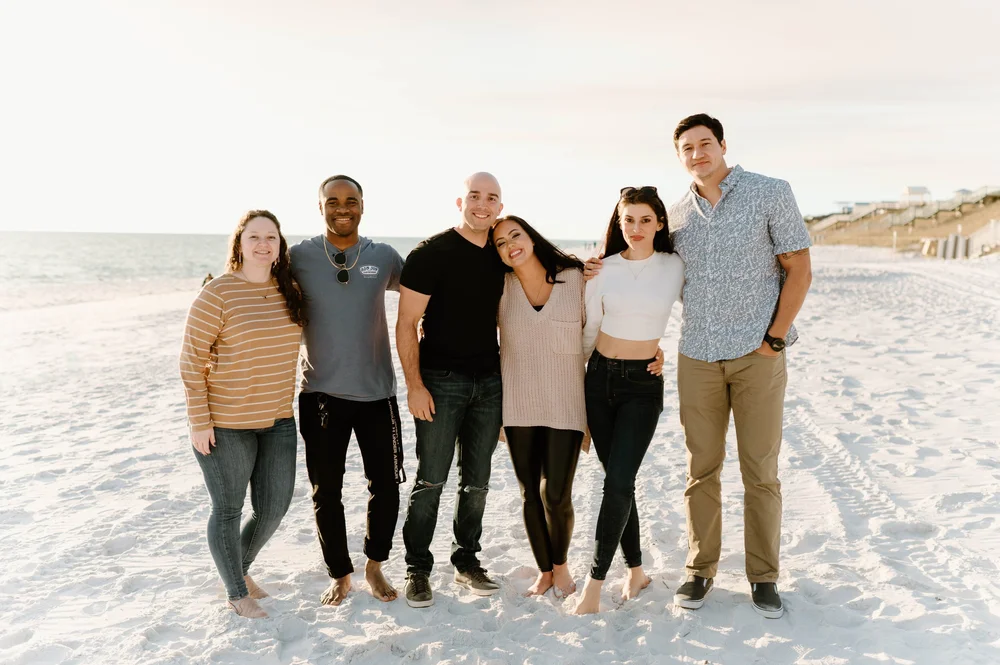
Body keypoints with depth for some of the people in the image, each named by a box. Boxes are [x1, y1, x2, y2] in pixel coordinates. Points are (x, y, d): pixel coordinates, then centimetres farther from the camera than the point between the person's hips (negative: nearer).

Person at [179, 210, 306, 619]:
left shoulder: (289, 292, 5)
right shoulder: (217, 294, -13)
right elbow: (192, 359, -12)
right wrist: (199, 421, -14)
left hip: (277, 421, 6)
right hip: (224, 424, -6)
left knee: (274, 507, 11)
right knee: (229, 510, 8)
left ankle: (240, 568, 39)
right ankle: (237, 593, 28)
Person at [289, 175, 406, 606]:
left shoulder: (384, 257, 1)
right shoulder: (299, 257, -4)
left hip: (377, 392, 1)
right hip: (321, 393, -1)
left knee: (385, 487, 7)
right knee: (326, 492, 9)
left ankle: (375, 566, 31)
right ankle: (340, 575, 29)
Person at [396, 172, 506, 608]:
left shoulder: (501, 256, 9)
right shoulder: (431, 254, -8)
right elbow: (406, 323, -9)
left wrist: (507, 380, 14)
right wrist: (414, 385, -14)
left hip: (490, 380, 5)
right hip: (440, 380, -5)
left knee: (477, 481, 11)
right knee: (431, 479, -1)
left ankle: (467, 563, 25)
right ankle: (418, 569, 14)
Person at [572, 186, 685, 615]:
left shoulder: (675, 268, -2)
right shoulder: (603, 270, 1)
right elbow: (590, 330, 10)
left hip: (644, 383, -2)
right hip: (601, 377, 2)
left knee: (618, 482, -12)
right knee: (617, 480, 7)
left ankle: (594, 584, -3)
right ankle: (636, 570, 24)